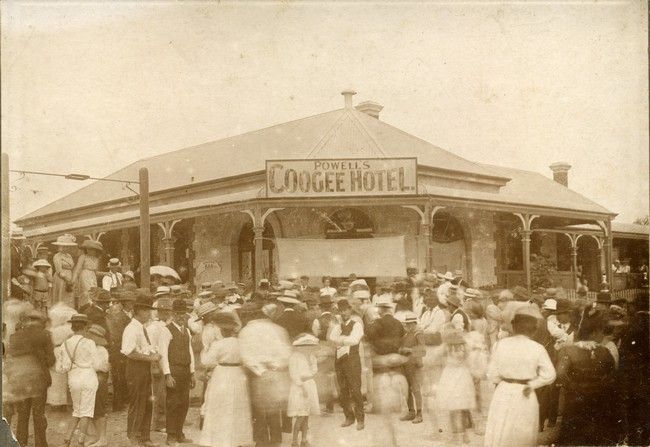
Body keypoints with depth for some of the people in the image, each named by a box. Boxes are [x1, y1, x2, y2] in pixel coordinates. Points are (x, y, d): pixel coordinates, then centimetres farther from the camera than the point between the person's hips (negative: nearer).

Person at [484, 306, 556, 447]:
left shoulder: (501, 344, -8)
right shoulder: (537, 348, -10)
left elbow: (492, 374, -4)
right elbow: (549, 375, -9)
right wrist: (532, 384, 4)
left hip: (504, 393, 1)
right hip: (525, 397, -1)